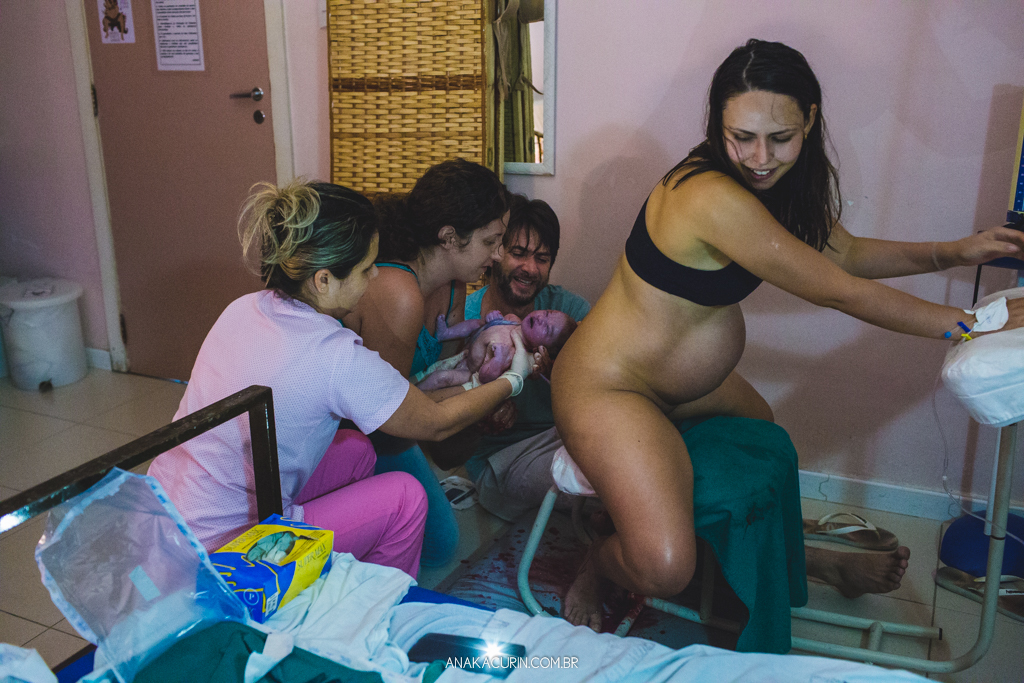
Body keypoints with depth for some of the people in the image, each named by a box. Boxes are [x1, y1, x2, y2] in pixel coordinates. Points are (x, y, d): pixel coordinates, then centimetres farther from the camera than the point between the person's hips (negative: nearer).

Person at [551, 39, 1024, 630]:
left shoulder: (778, 184, 1)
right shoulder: (717, 198, -30)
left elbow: (846, 252, 14)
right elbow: (840, 292, -23)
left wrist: (954, 253, 4)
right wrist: (970, 322, -14)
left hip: (683, 378, 10)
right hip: (608, 388, -10)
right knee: (664, 568, -26)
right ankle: (597, 569, 9)